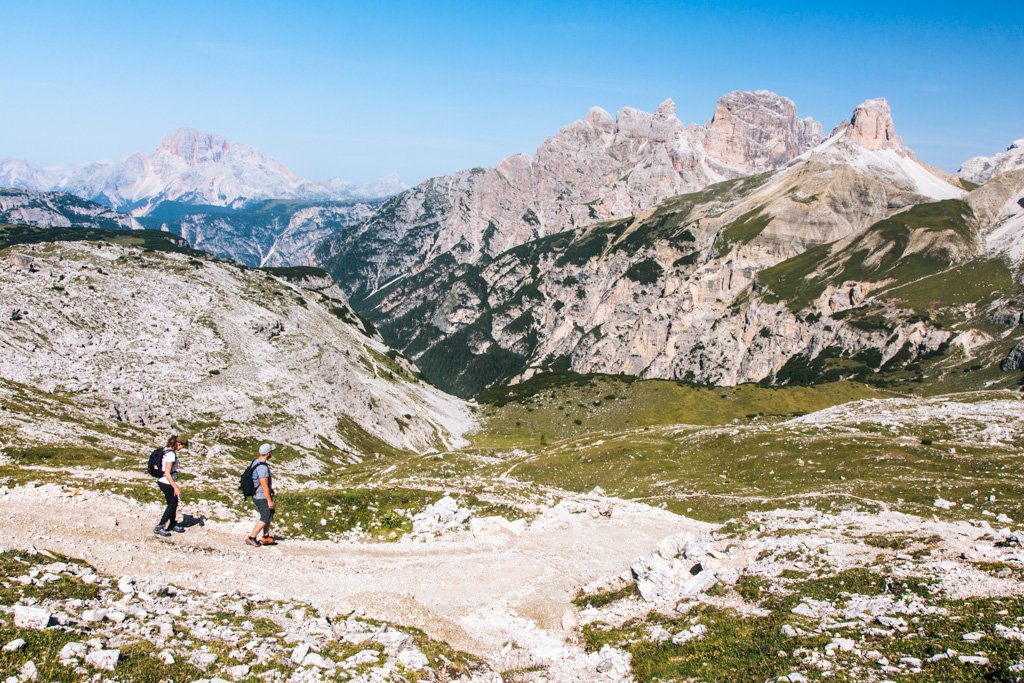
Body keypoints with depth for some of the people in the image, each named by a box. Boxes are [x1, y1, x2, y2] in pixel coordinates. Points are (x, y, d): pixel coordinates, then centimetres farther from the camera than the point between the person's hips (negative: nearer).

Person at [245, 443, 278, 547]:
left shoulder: (255, 462, 4)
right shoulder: (262, 467, -26)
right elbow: (264, 486, -25)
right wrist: (269, 500, -20)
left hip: (256, 495, 10)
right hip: (262, 497, -10)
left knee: (269, 516, 18)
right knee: (265, 519, -2)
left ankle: (266, 537, 26)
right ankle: (251, 538, 2)